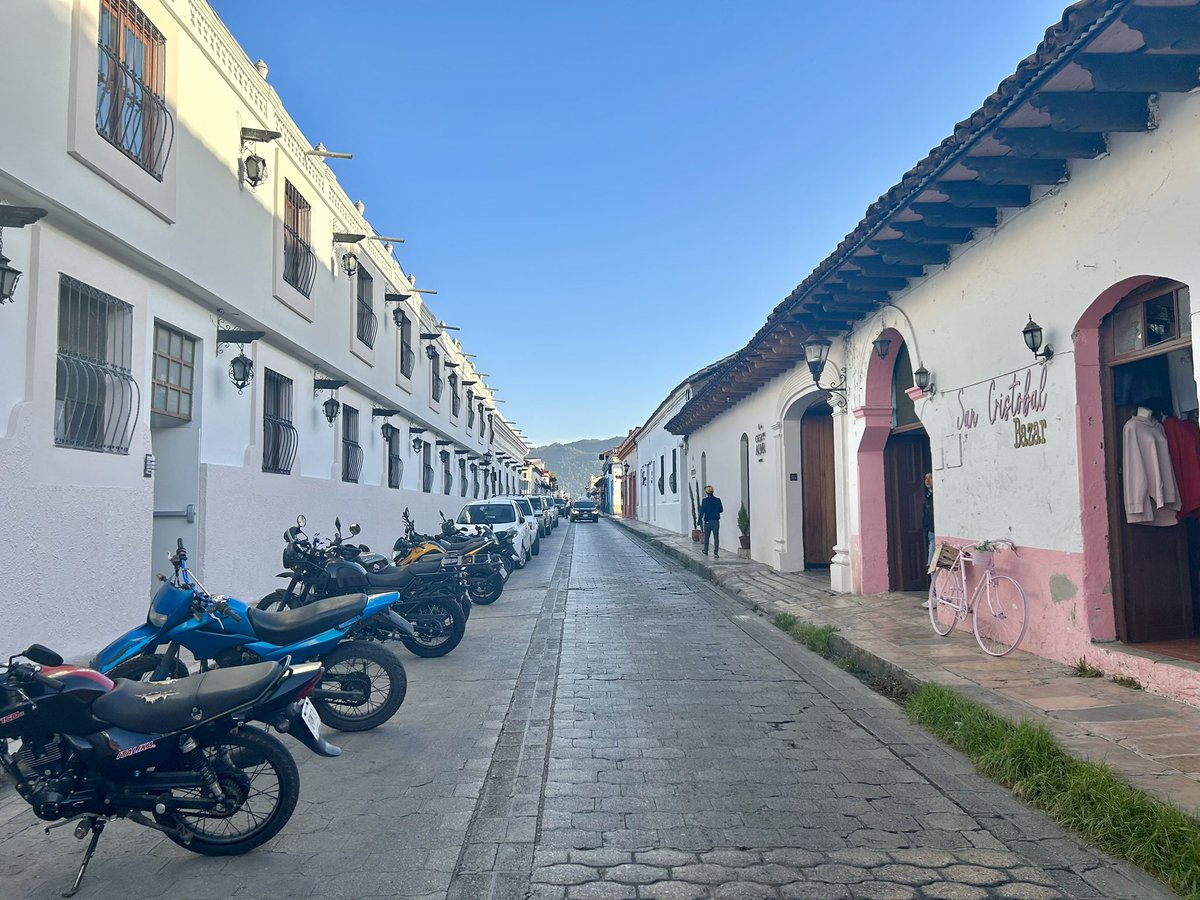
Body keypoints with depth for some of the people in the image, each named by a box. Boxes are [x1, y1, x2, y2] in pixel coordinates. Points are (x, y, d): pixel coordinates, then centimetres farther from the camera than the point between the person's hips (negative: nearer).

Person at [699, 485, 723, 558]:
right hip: (716, 521, 1)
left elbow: (702, 511, -9)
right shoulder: (717, 500, -3)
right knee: (716, 537, 0)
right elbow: (721, 510, 6)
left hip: (707, 521, -1)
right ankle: (716, 553, -10)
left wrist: (700, 519, 0)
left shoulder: (704, 500, -9)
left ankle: (706, 551, 30)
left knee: (706, 537, 17)